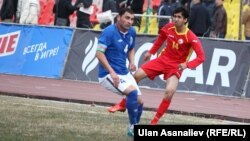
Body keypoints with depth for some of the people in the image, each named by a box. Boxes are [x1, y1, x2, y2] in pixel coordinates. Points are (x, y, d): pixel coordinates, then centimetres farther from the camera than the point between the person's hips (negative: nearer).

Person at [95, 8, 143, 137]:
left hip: (124, 73, 8)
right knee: (132, 91, -27)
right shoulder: (109, 32, -17)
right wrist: (112, 72, -28)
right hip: (108, 74, -8)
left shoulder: (131, 32, 5)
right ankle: (133, 126, -13)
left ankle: (135, 129, 27)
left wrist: (131, 62, 1)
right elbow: (99, 53, -21)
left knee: (139, 101, 6)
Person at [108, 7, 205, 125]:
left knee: (170, 91, -27)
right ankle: (122, 105, 20)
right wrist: (151, 52, 16)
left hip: (176, 66, -5)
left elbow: (201, 57, -25)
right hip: (163, 60, 5)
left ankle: (154, 122, -11)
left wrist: (187, 64, -39)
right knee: (136, 76, 0)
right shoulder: (169, 28, -8)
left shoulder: (191, 37, -22)